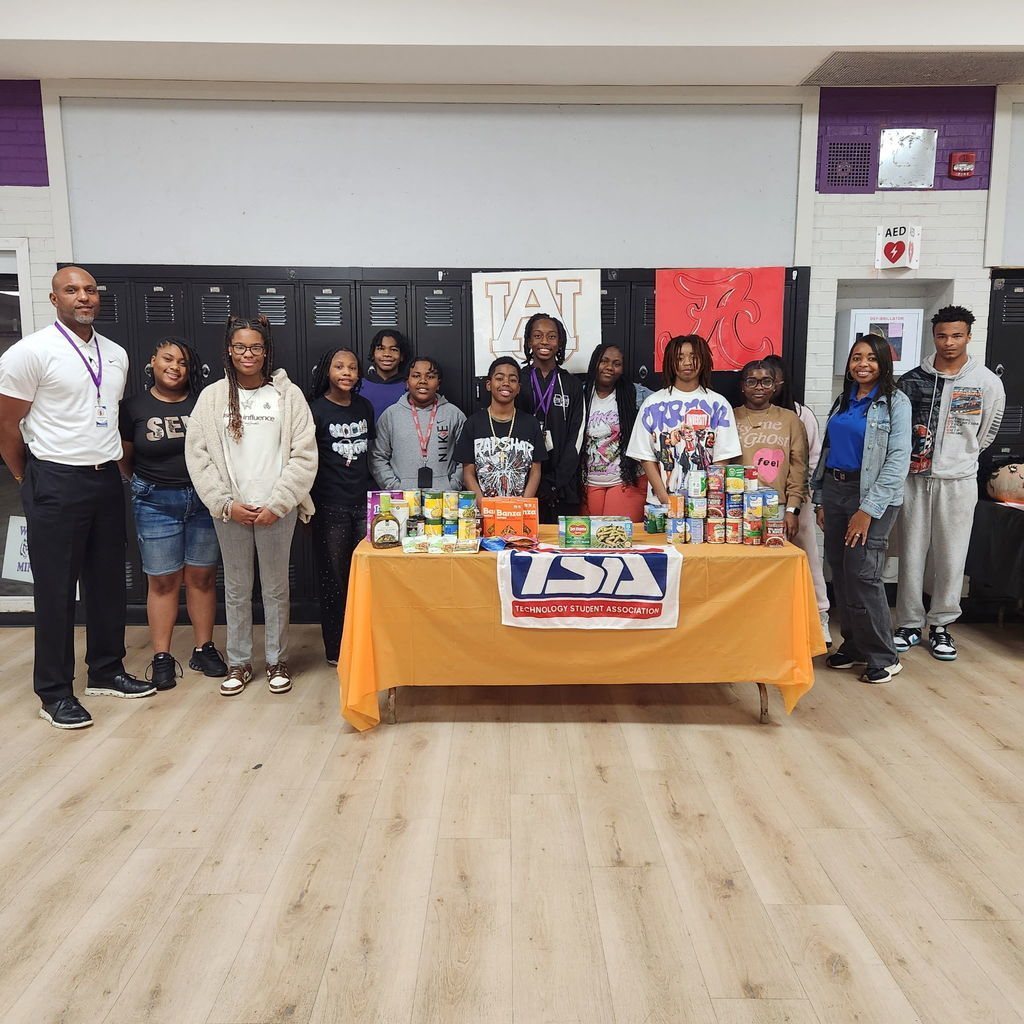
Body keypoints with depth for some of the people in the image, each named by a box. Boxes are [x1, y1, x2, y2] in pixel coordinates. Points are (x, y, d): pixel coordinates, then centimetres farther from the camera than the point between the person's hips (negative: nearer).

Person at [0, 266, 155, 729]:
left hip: (107, 481, 6)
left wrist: (119, 467, 12)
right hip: (57, 483, -6)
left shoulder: (116, 355, 10)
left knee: (107, 582, 12)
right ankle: (54, 692, 14)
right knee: (56, 589, 2)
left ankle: (107, 672, 26)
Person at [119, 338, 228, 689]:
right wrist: (146, 484, 4)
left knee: (202, 578, 8)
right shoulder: (133, 407, 1)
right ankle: (162, 657, 14)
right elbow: (123, 459, 8)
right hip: (156, 503, -1)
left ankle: (204, 650, 20)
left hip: (204, 501, 1)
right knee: (162, 581, 4)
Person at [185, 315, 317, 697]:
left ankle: (277, 661, 21)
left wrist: (277, 504, -10)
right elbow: (198, 455, 1)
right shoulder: (212, 397, 4)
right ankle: (239, 663, 23)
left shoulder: (288, 394, 0)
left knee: (276, 587, 8)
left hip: (277, 509, -1)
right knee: (236, 588, 10)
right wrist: (226, 504, -7)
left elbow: (303, 455, -4)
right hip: (230, 511, 2)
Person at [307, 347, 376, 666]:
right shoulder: (316, 409, -6)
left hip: (364, 502, 4)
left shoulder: (364, 407, 9)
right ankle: (336, 649, 17)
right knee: (333, 579, 5)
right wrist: (308, 503, -6)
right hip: (330, 506, -4)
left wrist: (373, 489, 14)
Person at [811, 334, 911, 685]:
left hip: (872, 496, -6)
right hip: (834, 489, 6)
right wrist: (821, 500, 10)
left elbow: (898, 460, -12)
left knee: (861, 574, -9)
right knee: (839, 572, 7)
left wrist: (868, 510, -17)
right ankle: (853, 644, 21)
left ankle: (883, 657, 4)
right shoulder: (843, 401, 13)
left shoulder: (895, 402, -5)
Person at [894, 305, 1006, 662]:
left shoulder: (987, 383, -1)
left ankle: (941, 625, 18)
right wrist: (914, 437, -5)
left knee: (951, 557, 4)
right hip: (914, 478, 1)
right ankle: (909, 624, 15)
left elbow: (986, 435, 8)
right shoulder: (911, 379, 3)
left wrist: (958, 458, 11)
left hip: (958, 481, -1)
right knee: (911, 553, 5)